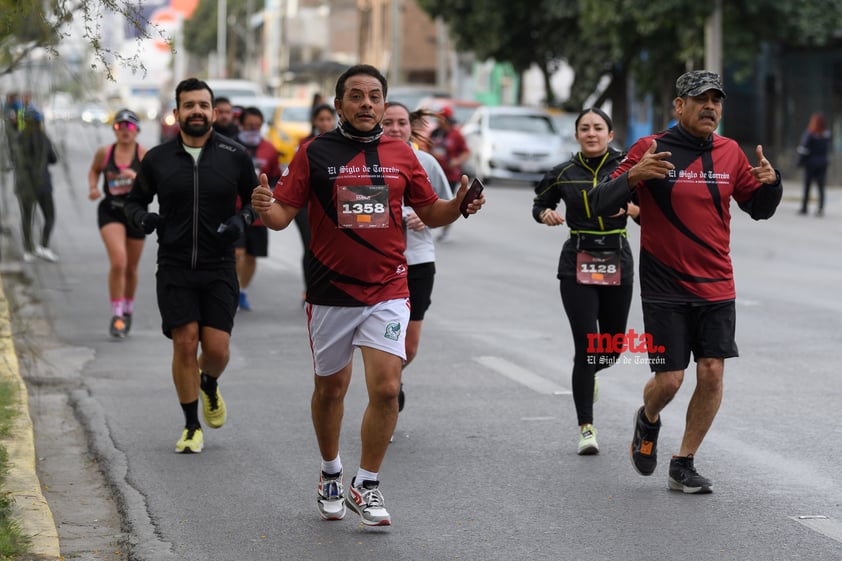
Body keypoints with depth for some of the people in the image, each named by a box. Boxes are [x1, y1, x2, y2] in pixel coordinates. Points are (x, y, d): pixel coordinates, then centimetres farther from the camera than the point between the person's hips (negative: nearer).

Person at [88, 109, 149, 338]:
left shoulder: (144, 155, -7)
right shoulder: (104, 153, -1)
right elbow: (94, 170, 19)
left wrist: (136, 177, -31)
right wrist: (92, 187, 0)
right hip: (110, 211, -1)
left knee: (131, 268, 13)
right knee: (118, 261, -20)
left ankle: (128, 312, 37)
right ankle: (116, 316, -12)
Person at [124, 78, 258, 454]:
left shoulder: (234, 156, -1)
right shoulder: (157, 159, 1)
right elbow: (134, 200, 13)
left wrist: (241, 219, -10)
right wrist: (141, 217, -10)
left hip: (219, 268, 0)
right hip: (174, 268, 0)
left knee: (217, 348, -7)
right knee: (185, 343, -7)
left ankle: (210, 387, 31)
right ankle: (192, 427, 9)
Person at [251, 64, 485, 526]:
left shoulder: (401, 154, 5)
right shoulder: (314, 153, -1)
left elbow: (430, 212, 13)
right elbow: (283, 214, -4)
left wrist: (459, 206, -7)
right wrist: (264, 207, -26)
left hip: (387, 291, 1)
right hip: (331, 292, 0)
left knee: (386, 388, -12)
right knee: (330, 388, 12)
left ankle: (366, 486, 4)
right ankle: (330, 474, 36)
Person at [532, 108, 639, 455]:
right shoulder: (564, 174, 2)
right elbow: (539, 204, 18)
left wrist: (632, 208, -18)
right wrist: (546, 215, -5)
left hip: (617, 262, 1)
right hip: (577, 264, -1)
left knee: (613, 347, 10)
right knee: (586, 346, -10)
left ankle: (587, 373, 47)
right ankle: (586, 429, -6)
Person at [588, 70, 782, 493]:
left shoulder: (730, 153, 5)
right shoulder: (651, 149, -7)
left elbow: (759, 209, 15)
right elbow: (599, 203, -10)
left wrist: (770, 183, -7)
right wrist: (632, 176, -29)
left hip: (716, 287, 4)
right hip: (664, 288, -3)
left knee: (712, 373, -4)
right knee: (669, 379, -4)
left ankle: (683, 466, 11)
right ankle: (648, 421, 32)